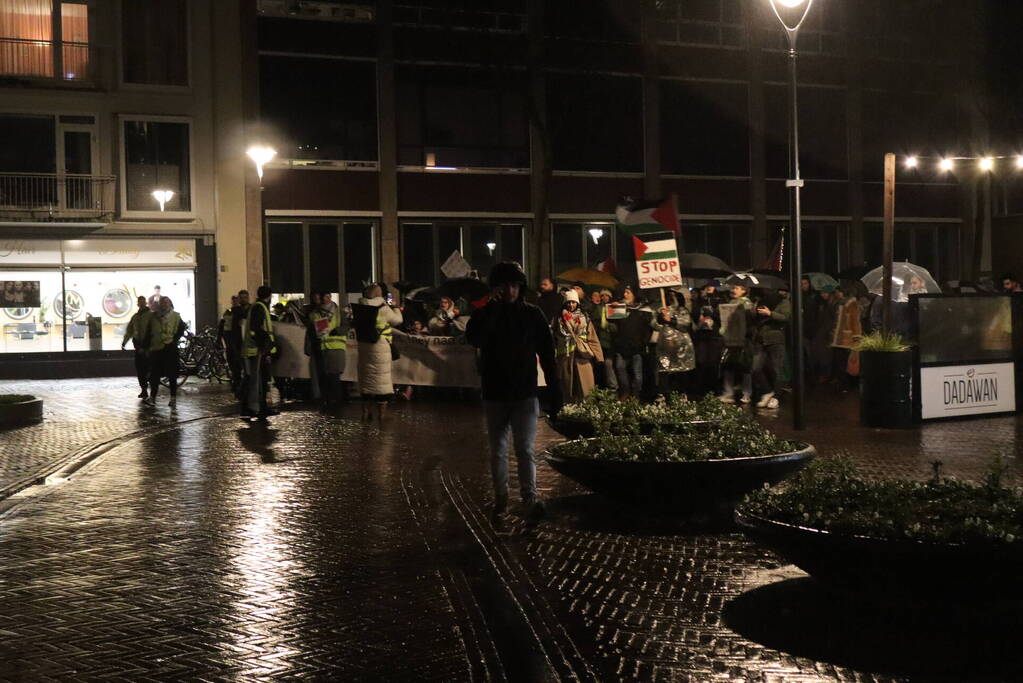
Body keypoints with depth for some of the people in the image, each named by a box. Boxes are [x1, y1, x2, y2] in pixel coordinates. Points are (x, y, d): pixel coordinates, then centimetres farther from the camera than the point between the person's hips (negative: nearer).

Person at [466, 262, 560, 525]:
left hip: (525, 394, -2)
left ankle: (531, 499, -13)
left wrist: (554, 393, -3)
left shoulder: (532, 315, 1)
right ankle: (500, 500, 19)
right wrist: (492, 306, -21)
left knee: (524, 449, -11)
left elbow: (547, 355, 1)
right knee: (498, 451, 9)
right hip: (495, 395, 2)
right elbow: (473, 338, -21)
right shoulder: (485, 314, 2)